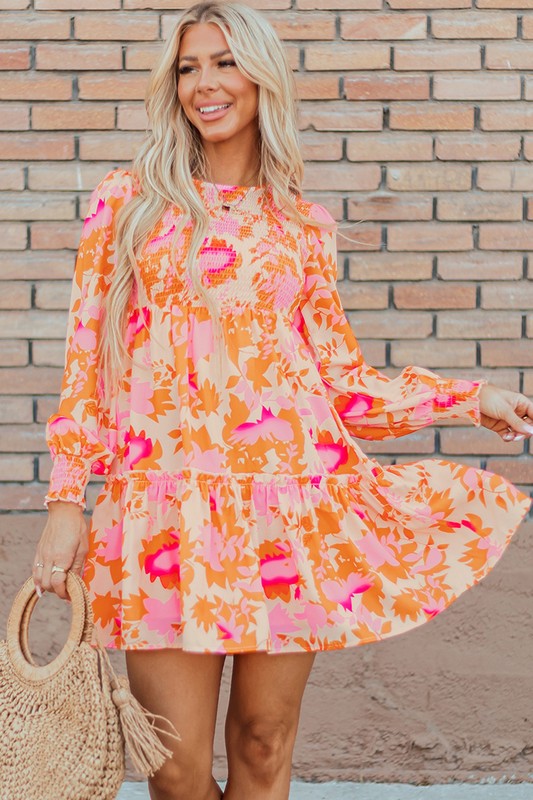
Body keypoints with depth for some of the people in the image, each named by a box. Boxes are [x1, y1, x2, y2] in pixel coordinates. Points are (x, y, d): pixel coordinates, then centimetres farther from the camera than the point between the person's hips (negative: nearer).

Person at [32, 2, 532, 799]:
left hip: (291, 501, 1)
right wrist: (66, 498, -1)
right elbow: (85, 361, 6)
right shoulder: (128, 202, 8)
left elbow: (341, 375, 14)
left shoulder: (305, 226, 12)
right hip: (165, 502, -1)